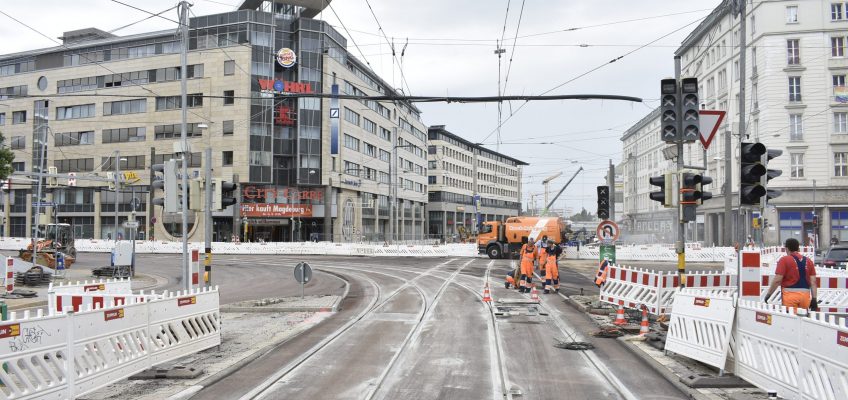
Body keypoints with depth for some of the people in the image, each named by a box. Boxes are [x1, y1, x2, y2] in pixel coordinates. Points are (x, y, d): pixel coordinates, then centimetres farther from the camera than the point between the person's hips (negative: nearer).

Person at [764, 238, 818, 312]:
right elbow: (813, 282, 6)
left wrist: (768, 294, -2)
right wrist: (814, 299, 7)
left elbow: (777, 280, -10)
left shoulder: (784, 260, -5)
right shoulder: (808, 261, 10)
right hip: (805, 296, 5)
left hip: (790, 295, -5)